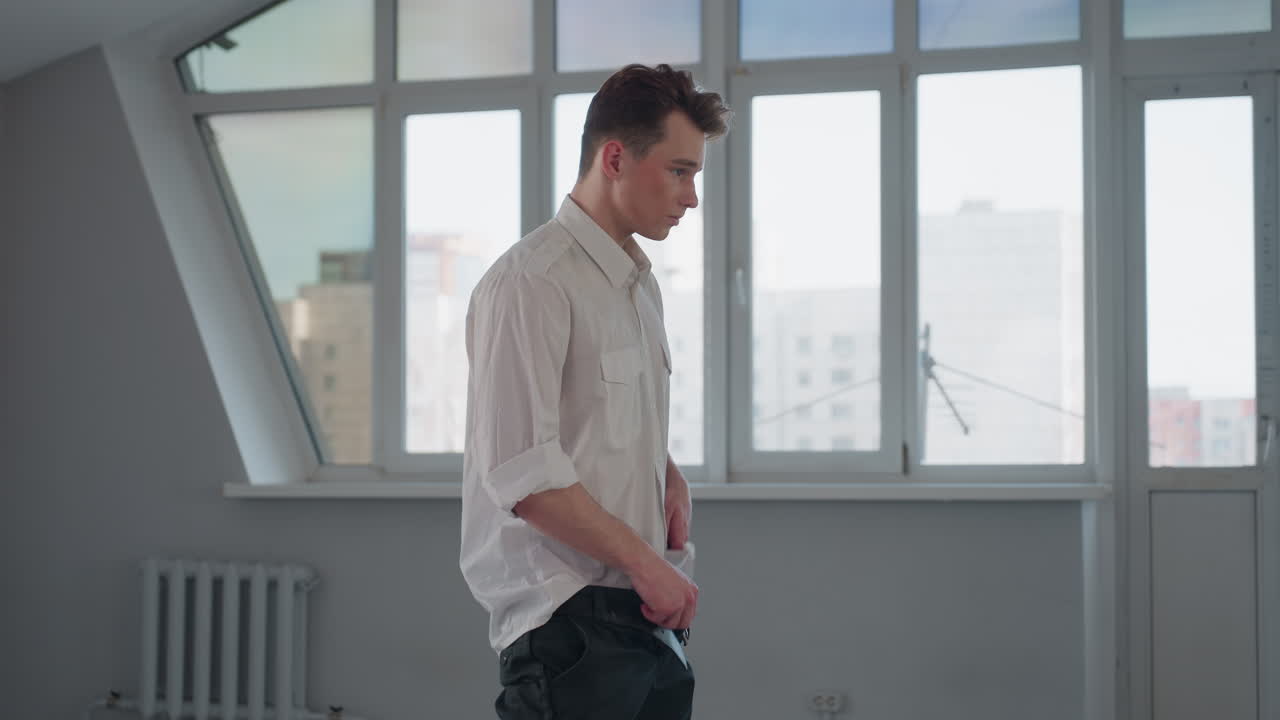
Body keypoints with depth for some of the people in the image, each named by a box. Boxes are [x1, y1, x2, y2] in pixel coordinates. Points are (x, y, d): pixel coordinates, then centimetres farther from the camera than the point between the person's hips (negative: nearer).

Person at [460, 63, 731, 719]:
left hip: (648, 612, 8)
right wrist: (643, 560, -15)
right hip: (569, 620, -8)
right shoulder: (531, 282, -12)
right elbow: (520, 473, -19)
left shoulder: (641, 283, 18)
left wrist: (672, 479, 8)